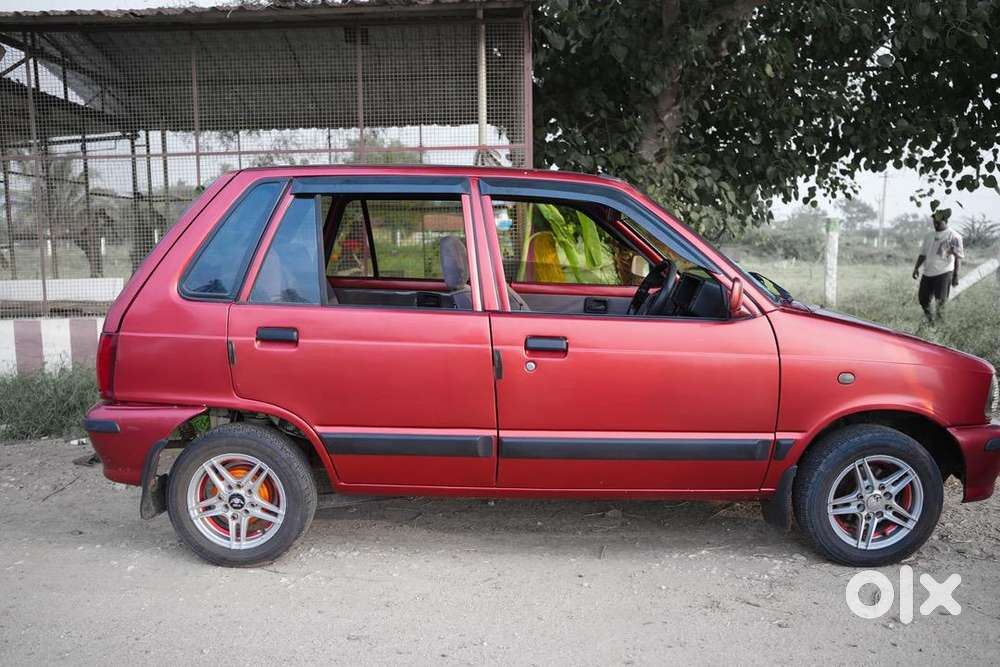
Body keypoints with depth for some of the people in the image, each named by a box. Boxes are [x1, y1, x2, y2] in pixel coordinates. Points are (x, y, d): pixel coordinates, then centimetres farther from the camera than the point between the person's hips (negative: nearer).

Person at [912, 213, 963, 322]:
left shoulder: (953, 236, -2)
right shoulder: (929, 235, 17)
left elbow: (958, 257, -4)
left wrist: (955, 275, -8)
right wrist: (916, 268, 11)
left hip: (944, 273, -6)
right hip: (928, 273, 6)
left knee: (940, 299, -9)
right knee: (923, 299, 5)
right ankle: (930, 319, 25)